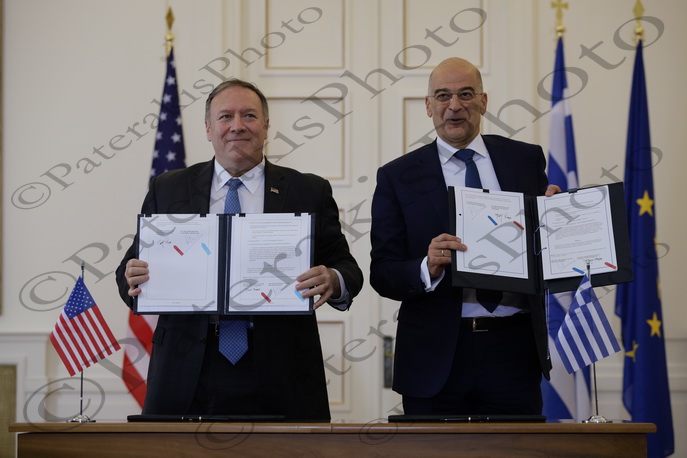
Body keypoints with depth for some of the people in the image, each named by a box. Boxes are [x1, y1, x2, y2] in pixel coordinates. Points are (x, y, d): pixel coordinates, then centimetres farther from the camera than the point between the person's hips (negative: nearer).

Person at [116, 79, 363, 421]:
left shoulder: (309, 192, 8)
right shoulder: (167, 191, 11)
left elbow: (346, 269, 4)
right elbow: (132, 271, 9)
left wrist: (333, 281, -19)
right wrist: (133, 278, -15)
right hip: (189, 375, 1)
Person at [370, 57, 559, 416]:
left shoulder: (526, 160, 8)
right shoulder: (397, 177, 4)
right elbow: (382, 274, -2)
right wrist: (427, 268, -21)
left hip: (513, 350, 1)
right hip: (436, 357, -1)